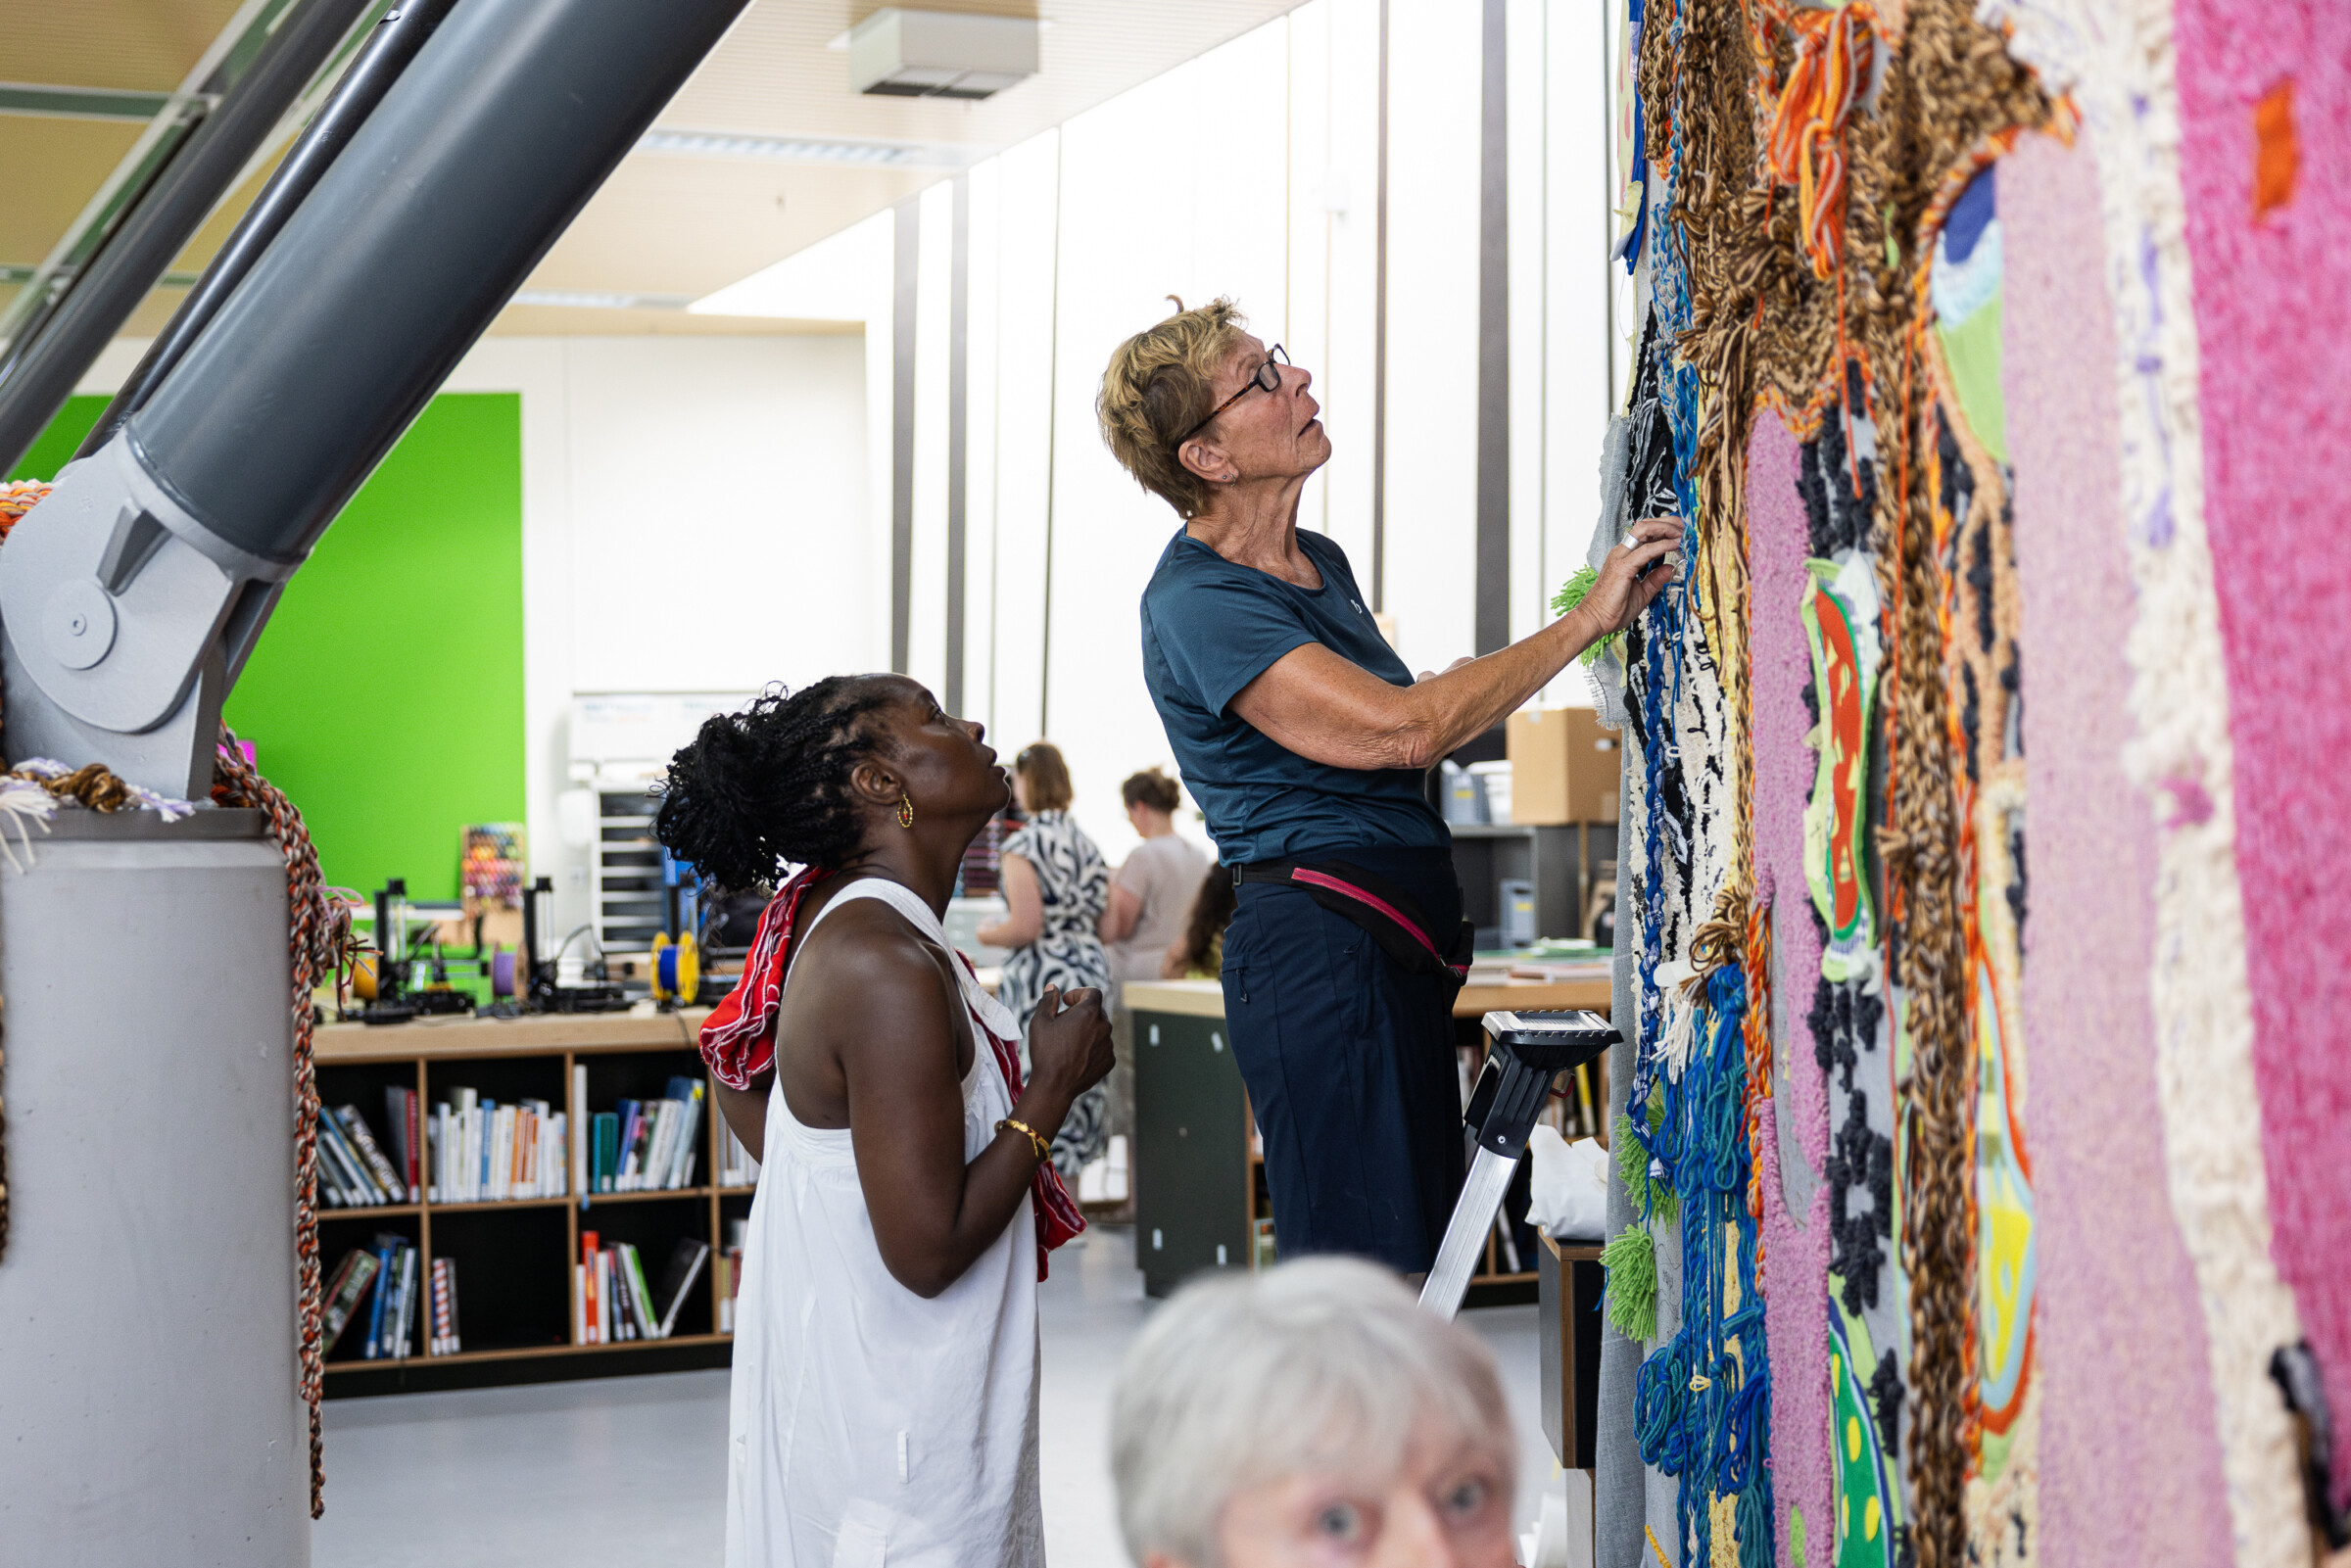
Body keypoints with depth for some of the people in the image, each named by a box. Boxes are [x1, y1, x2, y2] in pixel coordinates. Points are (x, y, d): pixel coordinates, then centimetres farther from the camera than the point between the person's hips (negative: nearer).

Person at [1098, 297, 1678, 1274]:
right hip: (1318, 945, -9)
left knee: (1415, 1265, 8)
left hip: (1400, 950, 10)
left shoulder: (1320, 563, 17)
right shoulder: (1197, 604, -13)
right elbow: (1402, 728, -21)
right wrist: (1590, 619, -16)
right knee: (1362, 1278, -12)